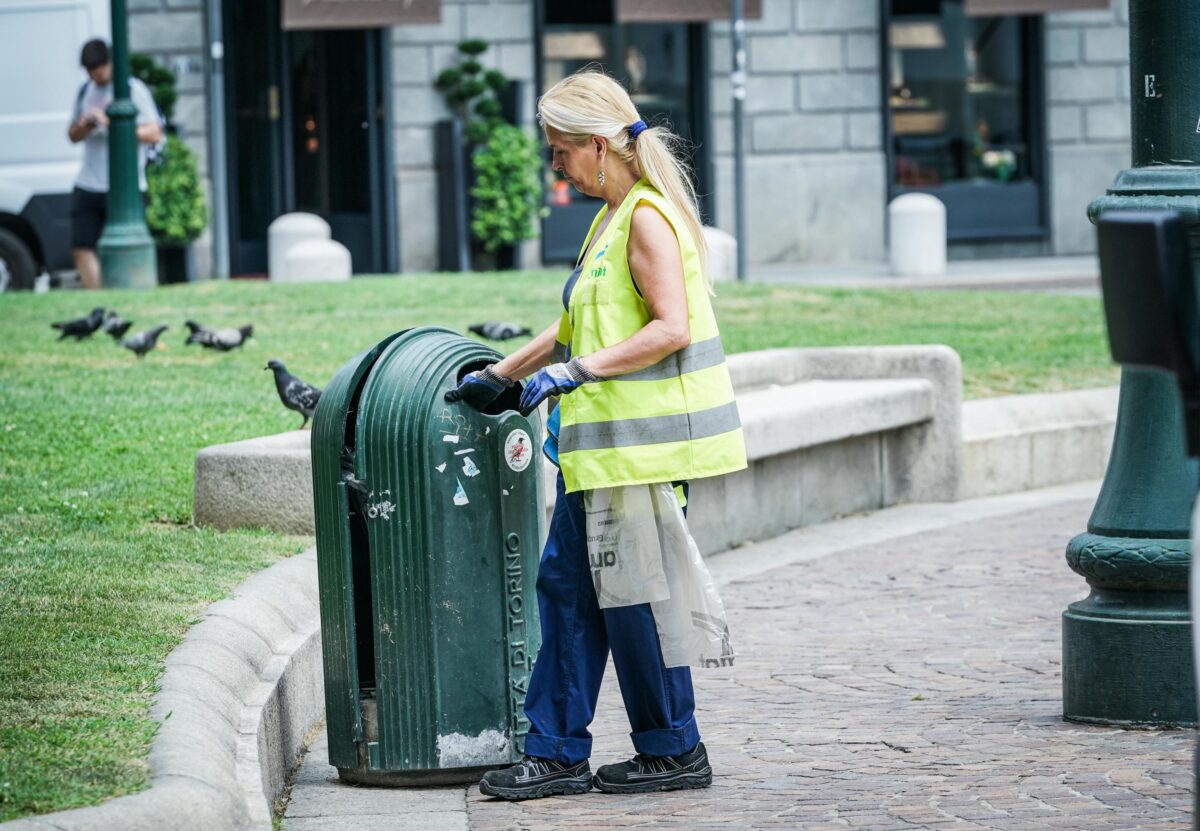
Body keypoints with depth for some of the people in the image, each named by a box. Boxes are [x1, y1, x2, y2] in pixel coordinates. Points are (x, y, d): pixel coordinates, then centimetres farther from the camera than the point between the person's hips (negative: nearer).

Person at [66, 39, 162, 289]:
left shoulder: (133, 90, -5)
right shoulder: (85, 91, 13)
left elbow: (153, 133, -13)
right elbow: (73, 135, 20)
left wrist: (111, 124, -22)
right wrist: (85, 125, -4)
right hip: (88, 186, 6)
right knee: (82, 248, 0)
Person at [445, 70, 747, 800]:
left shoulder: (648, 218, -15)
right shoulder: (619, 215, 16)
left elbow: (672, 328, -22)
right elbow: (581, 326, 25)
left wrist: (578, 371, -22)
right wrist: (502, 376, 26)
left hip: (643, 438, -10)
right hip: (607, 438, 10)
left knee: (633, 593, -2)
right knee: (566, 581, 9)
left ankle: (674, 751, 11)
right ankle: (558, 753, 13)